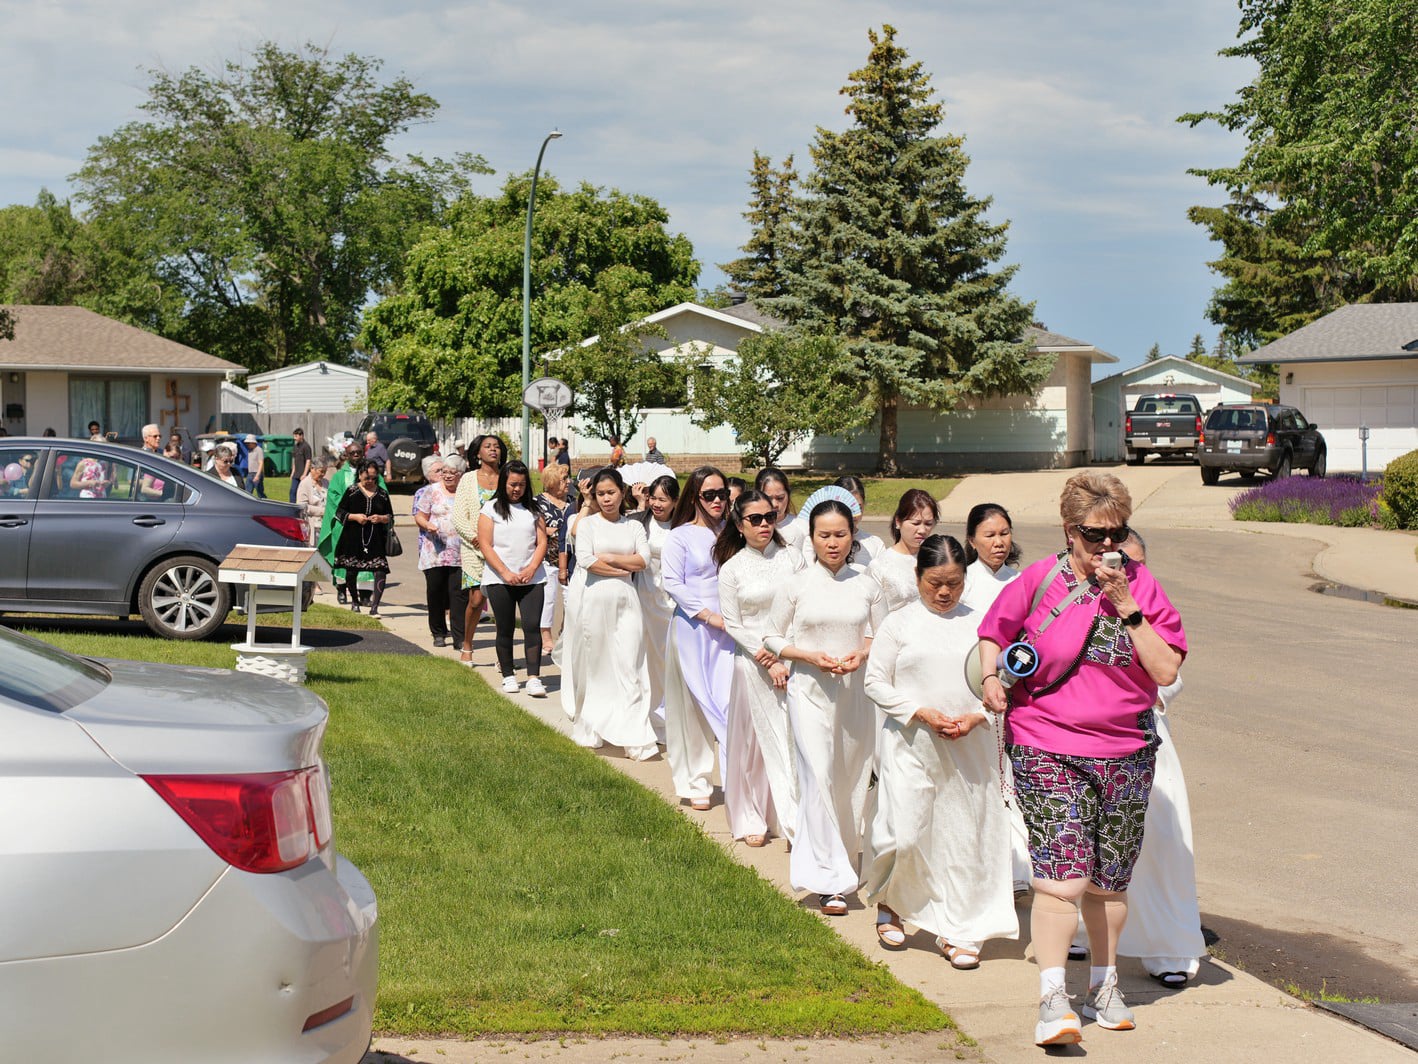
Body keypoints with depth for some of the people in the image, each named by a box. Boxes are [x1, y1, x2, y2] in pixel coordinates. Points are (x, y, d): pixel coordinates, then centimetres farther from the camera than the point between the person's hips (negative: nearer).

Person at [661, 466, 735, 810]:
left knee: (731, 702, -6)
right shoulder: (680, 536, 0)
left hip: (728, 628, 2)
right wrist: (708, 615, -12)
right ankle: (696, 784, 13)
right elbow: (672, 582, -7)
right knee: (693, 705, 3)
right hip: (691, 627, -2)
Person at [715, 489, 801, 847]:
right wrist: (765, 658, -10)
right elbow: (732, 623, -1)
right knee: (756, 739, 4)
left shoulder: (790, 558, 5)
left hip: (793, 657, 1)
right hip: (753, 664, -1)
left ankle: (794, 818, 4)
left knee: (794, 737, -1)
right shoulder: (732, 569, 0)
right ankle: (752, 819, 14)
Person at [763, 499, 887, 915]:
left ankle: (846, 862, 28)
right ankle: (830, 881, -9)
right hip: (811, 690, -2)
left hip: (858, 692, 2)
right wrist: (811, 655, -12)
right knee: (819, 779, -11)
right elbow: (773, 638, 5)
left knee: (853, 779, 9)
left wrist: (862, 654, -9)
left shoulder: (867, 585, 5)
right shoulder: (796, 586, 0)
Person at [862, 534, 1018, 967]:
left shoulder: (979, 624, 5)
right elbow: (876, 682, 0)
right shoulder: (899, 623, 1)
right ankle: (889, 904, 25)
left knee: (966, 837, 4)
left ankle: (959, 931, 14)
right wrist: (921, 712, -12)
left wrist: (975, 716, -10)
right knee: (904, 834, -5)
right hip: (911, 746, -2)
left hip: (971, 748, 2)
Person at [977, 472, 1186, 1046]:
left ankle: (1104, 986, 29)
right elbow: (994, 632, 14)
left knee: (1108, 881, 13)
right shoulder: (1040, 581, -2)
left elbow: (1166, 670, -6)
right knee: (1061, 875, -15)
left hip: (1125, 753, 3)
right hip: (1047, 748, -3)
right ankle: (1052, 999, -13)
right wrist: (991, 677, -5)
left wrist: (1126, 606, -13)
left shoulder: (1142, 584, 1)